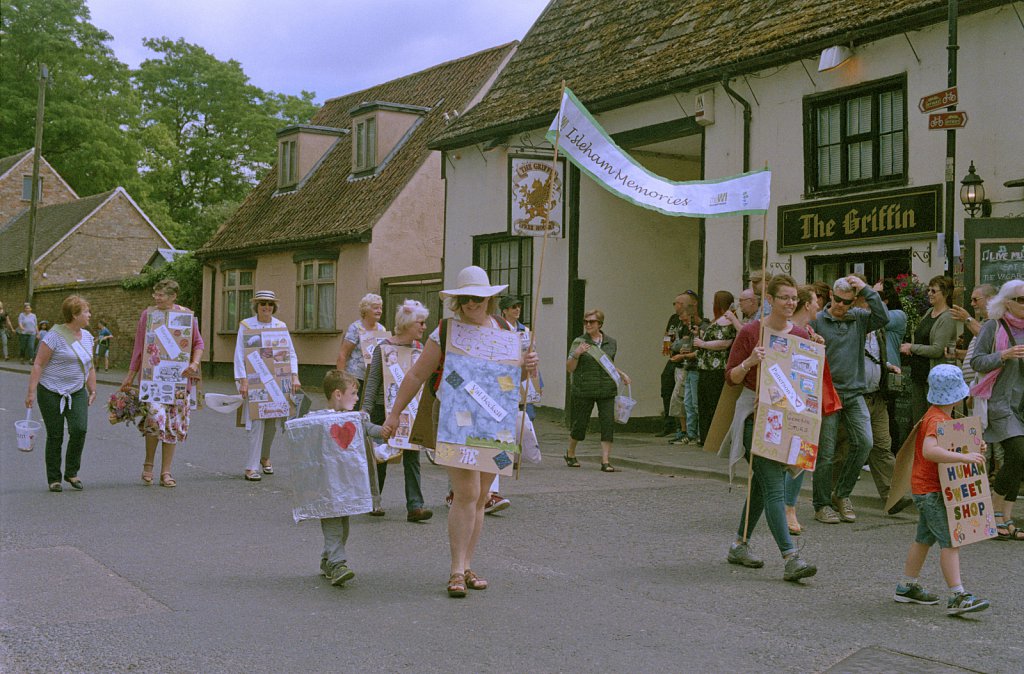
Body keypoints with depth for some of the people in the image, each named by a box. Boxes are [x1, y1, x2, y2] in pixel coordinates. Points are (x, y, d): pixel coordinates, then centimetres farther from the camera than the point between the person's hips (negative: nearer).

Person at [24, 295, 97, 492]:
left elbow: (89, 366, 18)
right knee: (55, 436, 1)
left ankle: (71, 472, 4)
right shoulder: (55, 336, -13)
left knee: (79, 429, -13)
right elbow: (38, 364, -13)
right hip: (51, 393, -5)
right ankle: (54, 478, 15)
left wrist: (92, 390, 16)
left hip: (77, 393, 5)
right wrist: (31, 391, -17)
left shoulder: (87, 336, 9)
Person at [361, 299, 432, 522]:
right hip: (384, 409, -4)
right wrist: (366, 411, -12)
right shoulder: (383, 348, -8)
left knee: (412, 456, -4)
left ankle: (414, 506, -8)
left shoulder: (419, 348, 8)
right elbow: (373, 381, -7)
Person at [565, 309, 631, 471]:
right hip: (584, 390, -3)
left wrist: (621, 374, 11)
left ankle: (606, 462, -4)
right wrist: (576, 354, -20)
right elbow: (569, 368, -4)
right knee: (580, 423, 6)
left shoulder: (611, 343, 9)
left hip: (607, 391, 3)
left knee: (608, 424, -7)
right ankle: (570, 453, 31)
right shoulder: (579, 342, -2)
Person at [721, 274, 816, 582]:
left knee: (763, 484, 14)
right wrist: (750, 362, -22)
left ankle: (740, 545, 29)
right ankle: (790, 559, -17)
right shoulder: (750, 332, -7)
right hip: (755, 414, -6)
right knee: (774, 487, -13)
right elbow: (731, 378, -4)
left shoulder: (801, 336, 7)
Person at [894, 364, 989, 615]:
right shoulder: (936, 419, -21)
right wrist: (964, 457, -39)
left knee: (925, 537, 18)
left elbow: (950, 446, 21)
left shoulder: (942, 416, 12)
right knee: (950, 541, -12)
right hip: (930, 490, -11)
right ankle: (957, 596, -13)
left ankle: (907, 587, 28)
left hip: (927, 489, 11)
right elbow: (929, 450, -37)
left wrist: (975, 449, 4)